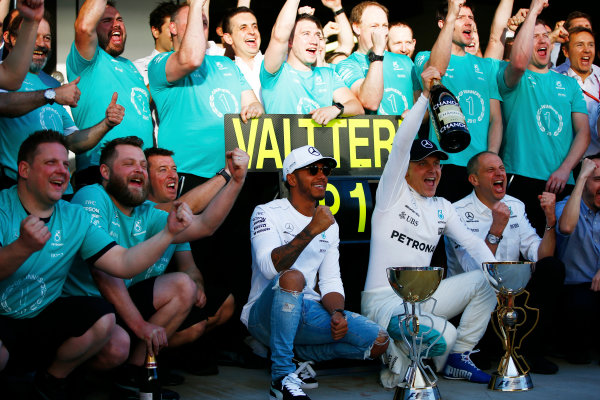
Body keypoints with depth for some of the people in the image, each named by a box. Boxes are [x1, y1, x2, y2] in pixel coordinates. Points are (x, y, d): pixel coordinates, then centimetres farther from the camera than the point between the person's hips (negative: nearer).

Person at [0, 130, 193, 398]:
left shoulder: (75, 218, 5)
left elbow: (123, 264, -2)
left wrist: (169, 231, -14)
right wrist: (23, 248, -45)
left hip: (41, 321, 5)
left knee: (102, 319, -18)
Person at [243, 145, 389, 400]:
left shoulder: (330, 225, 14)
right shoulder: (267, 213, -6)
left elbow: (331, 282, 12)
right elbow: (269, 266, -23)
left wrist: (337, 313, -9)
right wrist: (311, 231, -31)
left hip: (307, 312, 6)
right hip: (264, 316, -6)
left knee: (379, 341, -11)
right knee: (292, 277, -39)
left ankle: (297, 353, 2)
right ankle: (282, 377, -31)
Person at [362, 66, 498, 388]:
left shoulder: (442, 207, 18)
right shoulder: (393, 192, 0)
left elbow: (470, 241, 16)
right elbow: (401, 144, -13)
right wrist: (425, 96, -17)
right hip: (383, 300, -7)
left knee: (485, 281, -6)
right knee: (444, 336, -31)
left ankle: (457, 359, 3)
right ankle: (400, 362, 2)